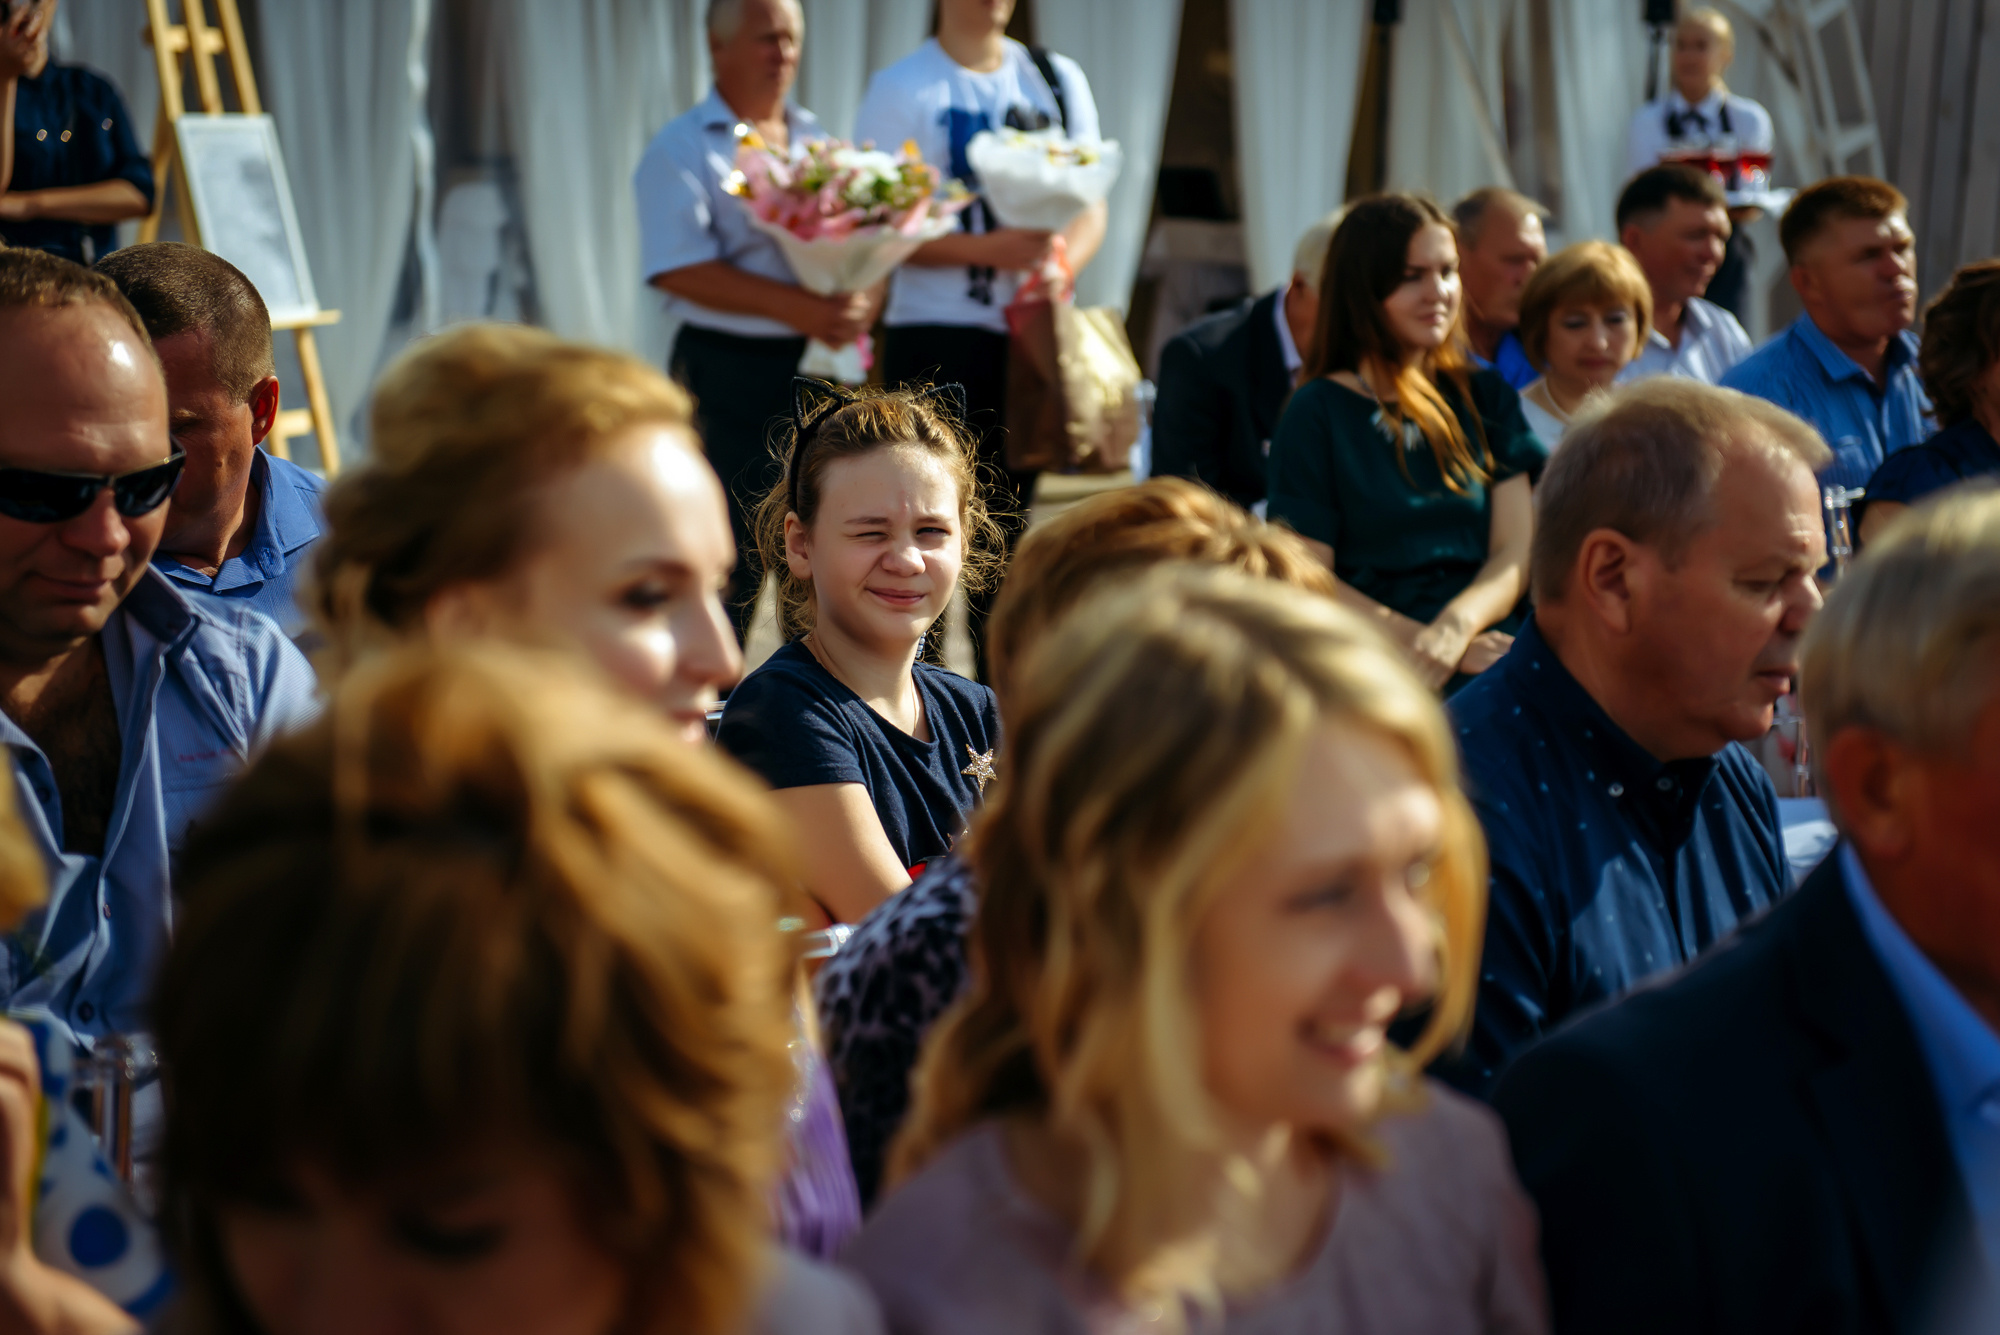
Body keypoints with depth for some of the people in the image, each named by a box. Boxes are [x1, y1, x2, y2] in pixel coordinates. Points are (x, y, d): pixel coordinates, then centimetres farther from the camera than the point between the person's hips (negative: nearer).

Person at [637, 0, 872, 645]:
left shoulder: (818, 141, 17)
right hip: (732, 369, -5)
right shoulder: (683, 149, -1)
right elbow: (679, 270, -13)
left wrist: (859, 302, -9)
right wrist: (800, 308, -21)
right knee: (735, 556, -5)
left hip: (822, 369, 5)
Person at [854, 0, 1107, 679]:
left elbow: (1091, 208, 12)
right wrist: (990, 248, -19)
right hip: (937, 340, -4)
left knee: (1009, 519, 9)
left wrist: (1061, 263, -10)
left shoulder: (1059, 79, 13)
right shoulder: (902, 88, -1)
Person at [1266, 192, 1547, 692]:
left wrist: (1455, 626, -14)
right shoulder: (1318, 413, 5)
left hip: (1490, 648, 4)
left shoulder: (1486, 397, 19)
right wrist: (1438, 646, -15)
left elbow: (1516, 551, 9)